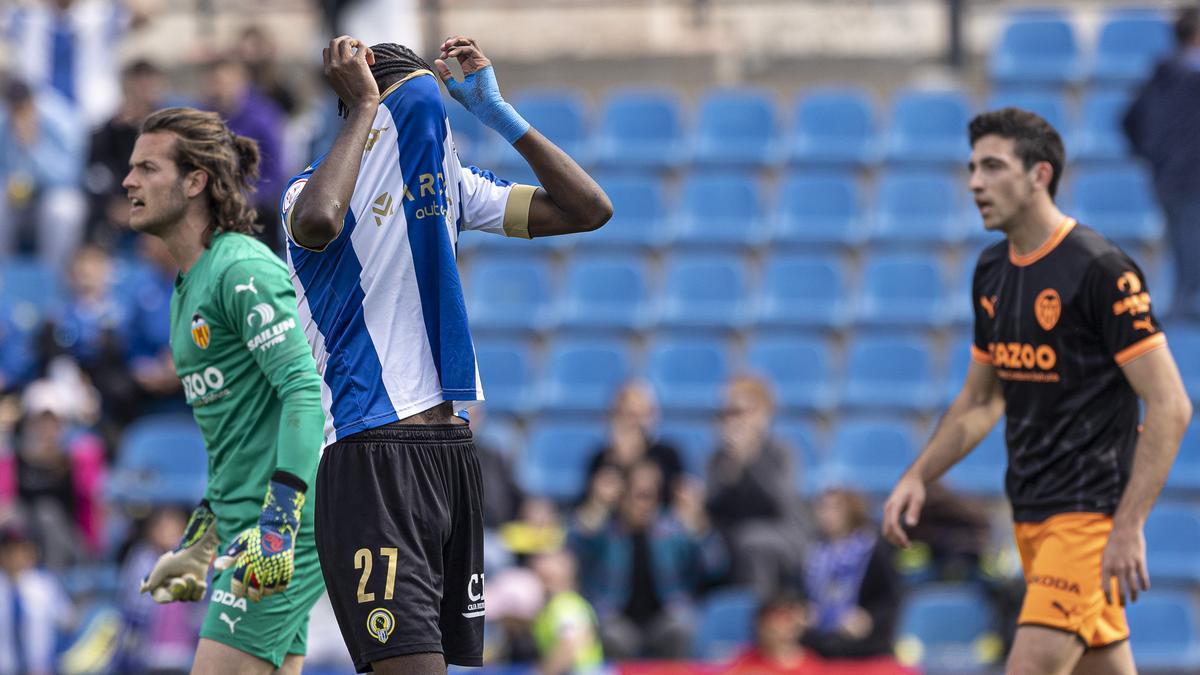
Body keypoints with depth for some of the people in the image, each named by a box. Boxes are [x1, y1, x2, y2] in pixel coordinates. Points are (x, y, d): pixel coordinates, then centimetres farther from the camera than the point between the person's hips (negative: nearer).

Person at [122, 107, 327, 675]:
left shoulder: (243, 271, -13)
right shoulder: (189, 287, 19)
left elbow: (304, 390, -22)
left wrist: (280, 519, -29)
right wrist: (200, 540, 28)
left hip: (288, 528, -10)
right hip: (248, 523, 10)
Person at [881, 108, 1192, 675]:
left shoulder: (1099, 268, -14)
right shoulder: (992, 270, 11)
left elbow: (1170, 406, -16)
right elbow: (981, 399, 24)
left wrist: (1129, 526, -22)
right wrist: (918, 477, 9)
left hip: (1089, 515, -8)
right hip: (1030, 514, 8)